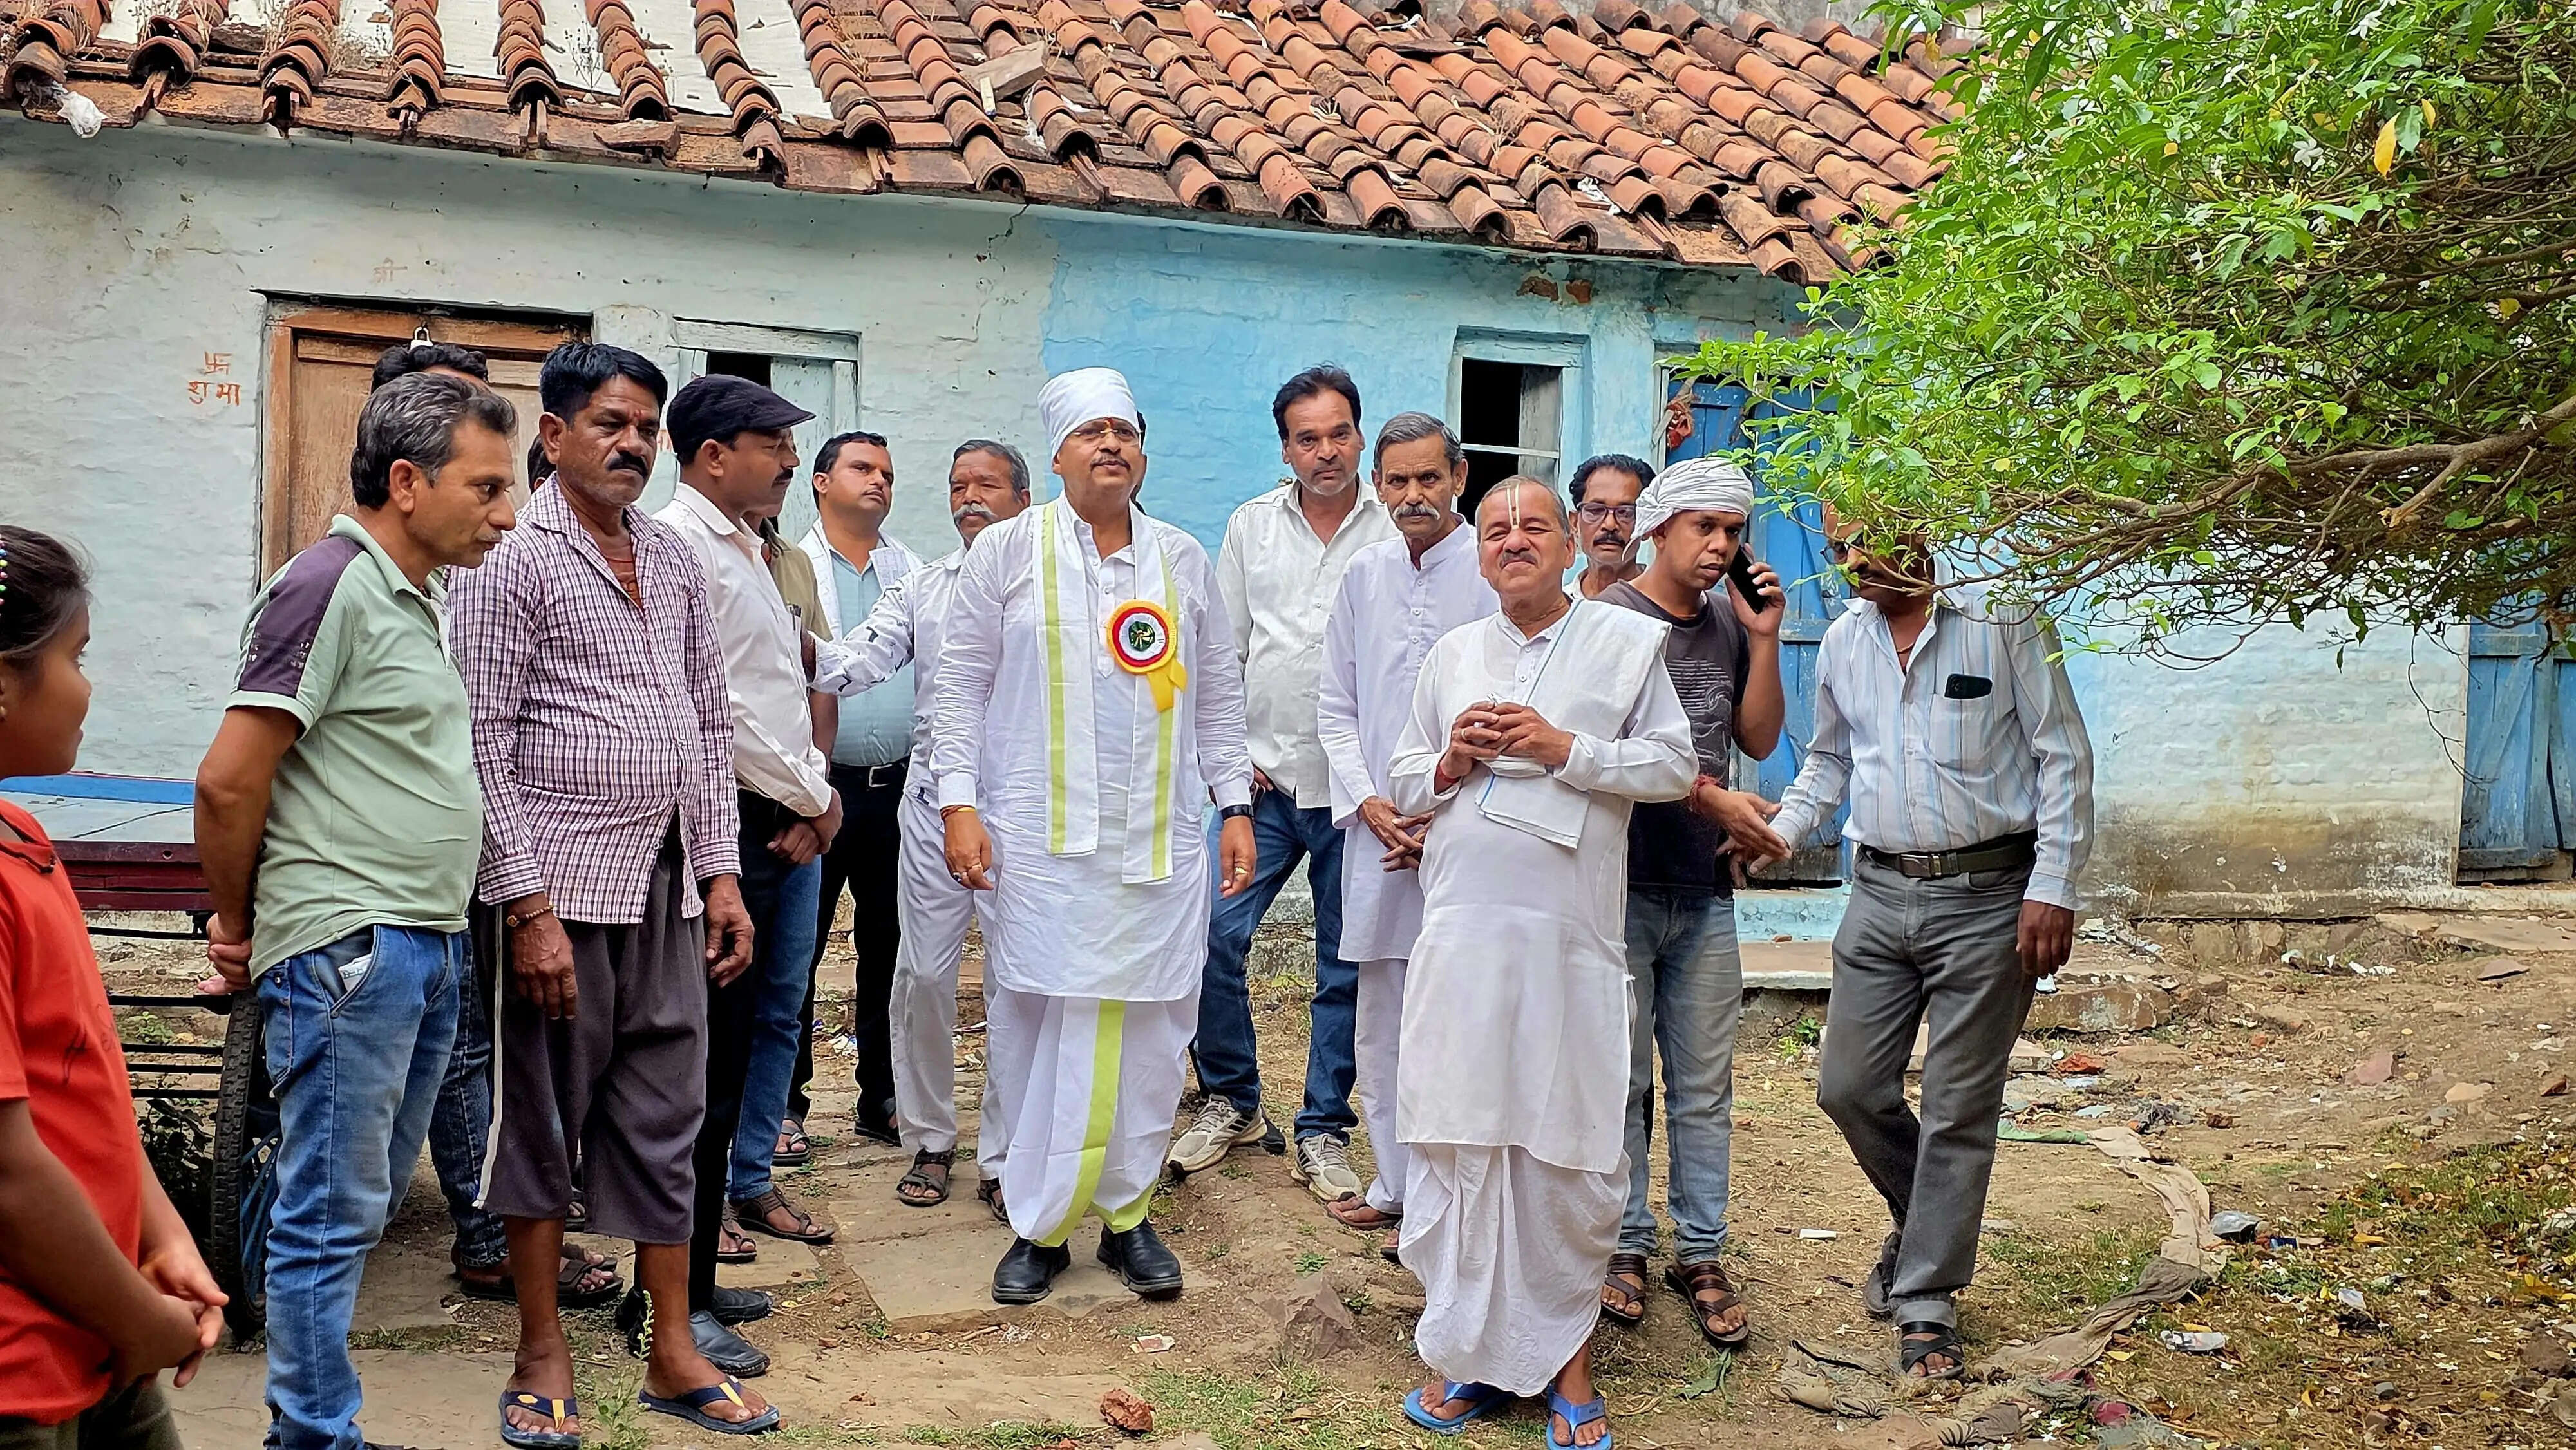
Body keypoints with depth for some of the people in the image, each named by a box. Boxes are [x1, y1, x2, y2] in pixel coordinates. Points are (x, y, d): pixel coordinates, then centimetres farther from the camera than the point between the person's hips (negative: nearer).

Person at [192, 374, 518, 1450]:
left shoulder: (418, 597, 14)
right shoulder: (330, 586, -14)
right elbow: (228, 782, -16)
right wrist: (239, 928, -3)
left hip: (429, 947, 9)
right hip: (347, 948, -9)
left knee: (368, 1200, 17)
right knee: (333, 1210, 1)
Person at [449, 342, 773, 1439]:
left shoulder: (674, 562, 12)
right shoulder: (512, 560, -6)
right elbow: (483, 749, -11)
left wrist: (721, 874, 10)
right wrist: (528, 909, -15)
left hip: (667, 890, 6)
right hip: (560, 889, -6)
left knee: (663, 1121, 10)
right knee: (543, 1120, 6)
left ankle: (674, 1351, 20)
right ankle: (542, 1356, 20)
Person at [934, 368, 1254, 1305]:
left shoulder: (1183, 560, 12)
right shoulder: (1009, 551, 4)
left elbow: (1218, 694, 15)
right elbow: (962, 682, 2)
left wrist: (1235, 807, 9)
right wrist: (959, 803, -6)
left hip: (1162, 842, 3)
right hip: (1041, 841, -2)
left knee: (1150, 1025, 3)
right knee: (1038, 1024, -2)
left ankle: (1127, 1212, 17)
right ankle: (1040, 1225, 12)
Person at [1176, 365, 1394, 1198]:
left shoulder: (1398, 534, 0)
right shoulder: (1252, 526, 8)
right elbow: (1224, 652, 11)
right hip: (1264, 779, 2)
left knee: (1346, 967, 6)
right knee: (1216, 938, -5)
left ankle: (1323, 1133, 19)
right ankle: (1232, 1102, 17)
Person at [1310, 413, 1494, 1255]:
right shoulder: (1365, 575, 11)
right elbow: (1336, 704, 14)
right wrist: (1367, 800, 0)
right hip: (1377, 830, 5)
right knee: (1381, 1026, 12)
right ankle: (1395, 1186, 25)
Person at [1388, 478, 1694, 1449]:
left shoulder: (1629, 641, 6)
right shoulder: (1452, 655, 16)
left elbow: (1673, 766, 0)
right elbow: (1403, 784, 19)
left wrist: (1566, 749, -10)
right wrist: (1451, 762, -2)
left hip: (1571, 938, -2)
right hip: (1462, 933, 3)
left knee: (1570, 1150, 1)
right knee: (1456, 1140, 3)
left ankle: (1566, 1352, 17)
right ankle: (1467, 1352, 15)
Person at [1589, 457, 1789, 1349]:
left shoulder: (1729, 621, 10)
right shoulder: (1611, 618, -7)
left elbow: (1759, 738, 8)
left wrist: (1764, 637, -1)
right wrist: (1713, 800, -16)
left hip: (1705, 890, 5)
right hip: (1622, 883, -5)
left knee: (1705, 1084, 8)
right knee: (1623, 1078, 4)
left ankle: (1700, 1254, 18)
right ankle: (1624, 1245, 18)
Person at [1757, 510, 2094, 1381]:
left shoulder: (2004, 621, -7)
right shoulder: (1843, 641, 9)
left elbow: (2063, 757, -6)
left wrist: (2053, 887, -12)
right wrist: (1775, 832, 5)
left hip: (1986, 897, -5)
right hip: (1879, 894, 5)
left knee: (1959, 1110, 1)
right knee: (1849, 1089, 8)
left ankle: (1924, 1301, 14)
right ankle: (1925, 1224, 36)